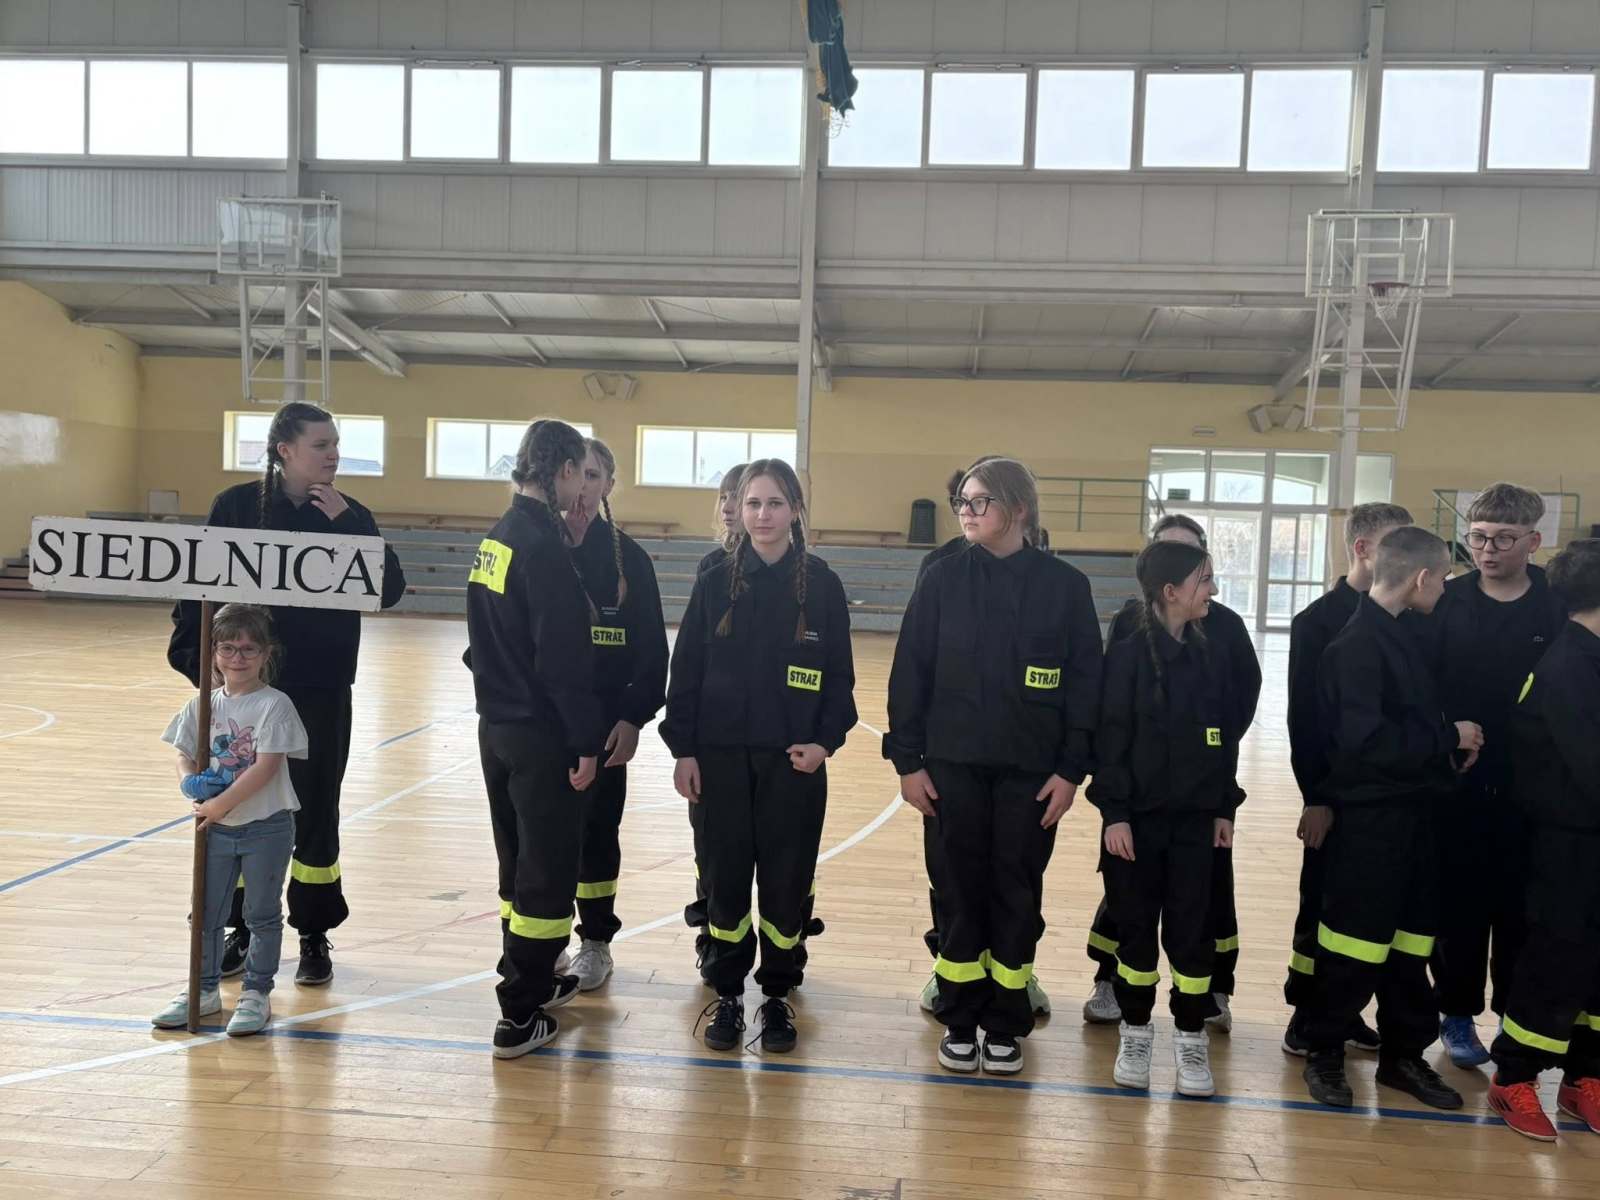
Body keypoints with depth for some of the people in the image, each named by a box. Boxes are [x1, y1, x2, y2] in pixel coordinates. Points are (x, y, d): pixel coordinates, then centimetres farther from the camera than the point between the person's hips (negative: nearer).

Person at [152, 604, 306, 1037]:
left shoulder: (274, 705, -13)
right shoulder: (203, 705, 3)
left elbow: (266, 767, -20)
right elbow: (185, 757, 7)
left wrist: (221, 804, -20)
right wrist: (191, 782, -15)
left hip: (267, 827, -5)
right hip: (217, 828, 5)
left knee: (262, 915, 8)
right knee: (205, 913, 15)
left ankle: (256, 993, 21)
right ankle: (204, 989, 32)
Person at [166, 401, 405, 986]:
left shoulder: (348, 515, -1)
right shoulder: (237, 506, -3)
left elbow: (390, 590, -11)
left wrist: (345, 524, -18)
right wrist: (195, 656, -12)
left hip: (322, 692, 0)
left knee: (314, 811, 6)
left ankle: (314, 935, 20)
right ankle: (241, 927, 27)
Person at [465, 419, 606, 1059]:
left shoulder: (495, 539, 9)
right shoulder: (544, 545, -19)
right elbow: (563, 656, -21)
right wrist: (586, 741, -16)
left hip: (496, 725, 9)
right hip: (542, 735, -9)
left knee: (519, 863, 20)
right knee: (545, 871, 1)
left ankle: (532, 977, 34)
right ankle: (520, 1015, 9)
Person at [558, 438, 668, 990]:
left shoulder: (627, 556, -2)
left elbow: (651, 648, -3)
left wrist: (634, 717, -9)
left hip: (605, 718, -1)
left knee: (597, 825, 7)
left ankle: (596, 941, 23)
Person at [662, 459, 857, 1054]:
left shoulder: (822, 585, 0)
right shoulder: (715, 584, 1)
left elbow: (839, 675, 2)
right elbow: (685, 671, 2)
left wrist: (826, 740, -10)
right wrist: (683, 749, -3)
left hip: (792, 760, 0)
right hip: (720, 757, 1)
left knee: (785, 882, 6)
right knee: (724, 879, 7)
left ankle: (777, 995, 24)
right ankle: (727, 993, 24)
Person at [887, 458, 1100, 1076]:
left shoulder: (1065, 585, -2)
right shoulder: (944, 579, 0)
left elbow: (1085, 682, -1)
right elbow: (909, 672, -1)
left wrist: (1072, 769, -5)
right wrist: (907, 759, -4)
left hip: (1031, 770, 0)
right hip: (951, 766, 1)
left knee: (1017, 894, 8)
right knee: (958, 891, 7)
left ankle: (1005, 1025, 23)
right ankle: (959, 1021, 22)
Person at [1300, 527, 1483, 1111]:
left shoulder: (1400, 636, 11)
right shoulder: (1358, 643, -18)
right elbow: (1366, 739, -25)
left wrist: (1450, 742, 1)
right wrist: (1450, 738, -16)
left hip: (1411, 811, 9)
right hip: (1369, 816, -9)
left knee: (1410, 937, 15)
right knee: (1357, 938, 3)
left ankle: (1404, 1053, 29)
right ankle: (1324, 1051, 19)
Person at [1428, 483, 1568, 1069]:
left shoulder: (1562, 606, -2)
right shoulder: (1448, 603, -3)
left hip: (1532, 788, 1)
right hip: (1458, 784, 0)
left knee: (1521, 909, 11)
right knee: (1461, 905, 9)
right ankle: (1458, 1015, 25)